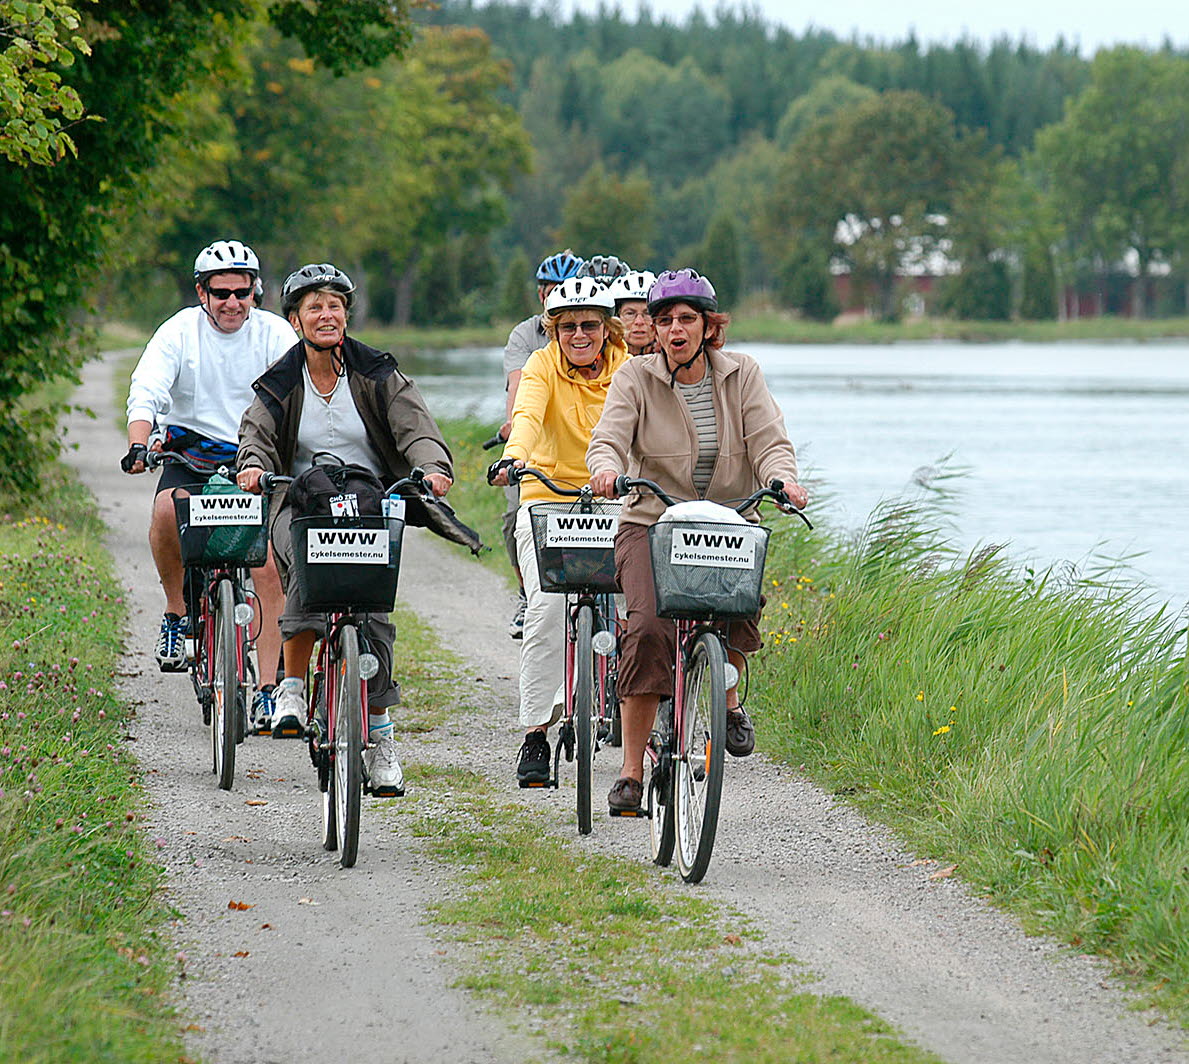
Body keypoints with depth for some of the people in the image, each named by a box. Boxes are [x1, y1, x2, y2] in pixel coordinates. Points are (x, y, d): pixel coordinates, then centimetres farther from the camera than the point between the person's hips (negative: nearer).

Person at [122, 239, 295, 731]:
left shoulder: (274, 334, -5)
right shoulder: (179, 332, -6)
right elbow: (145, 394, -16)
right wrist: (138, 445, -36)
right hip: (191, 451, 0)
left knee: (267, 567, -15)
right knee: (168, 509, -33)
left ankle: (267, 689, -7)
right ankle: (176, 613, -9)